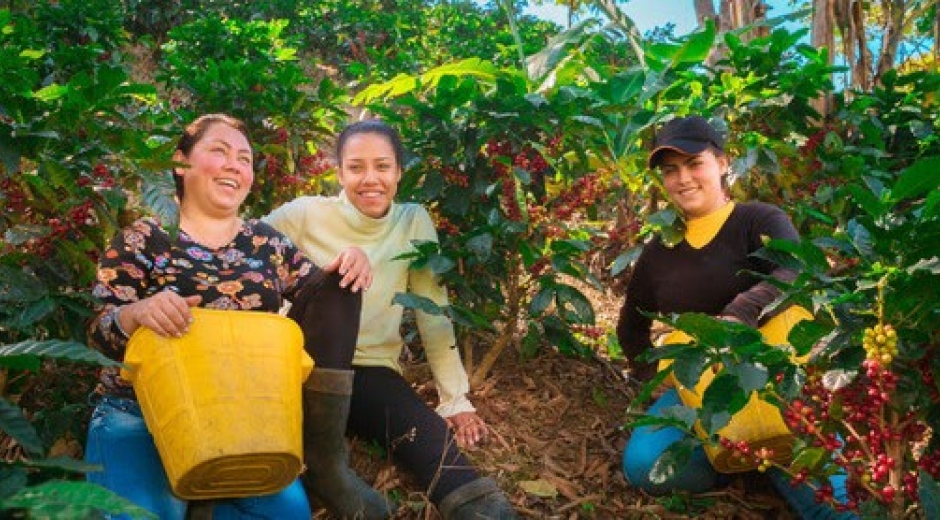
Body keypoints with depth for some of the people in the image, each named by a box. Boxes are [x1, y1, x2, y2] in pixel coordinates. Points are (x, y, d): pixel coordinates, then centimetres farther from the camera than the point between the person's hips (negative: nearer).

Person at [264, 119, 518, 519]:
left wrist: (456, 397, -2)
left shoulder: (414, 222, 1)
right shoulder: (305, 214, -4)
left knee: (430, 438, -31)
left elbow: (434, 313, 1)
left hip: (372, 371, 1)